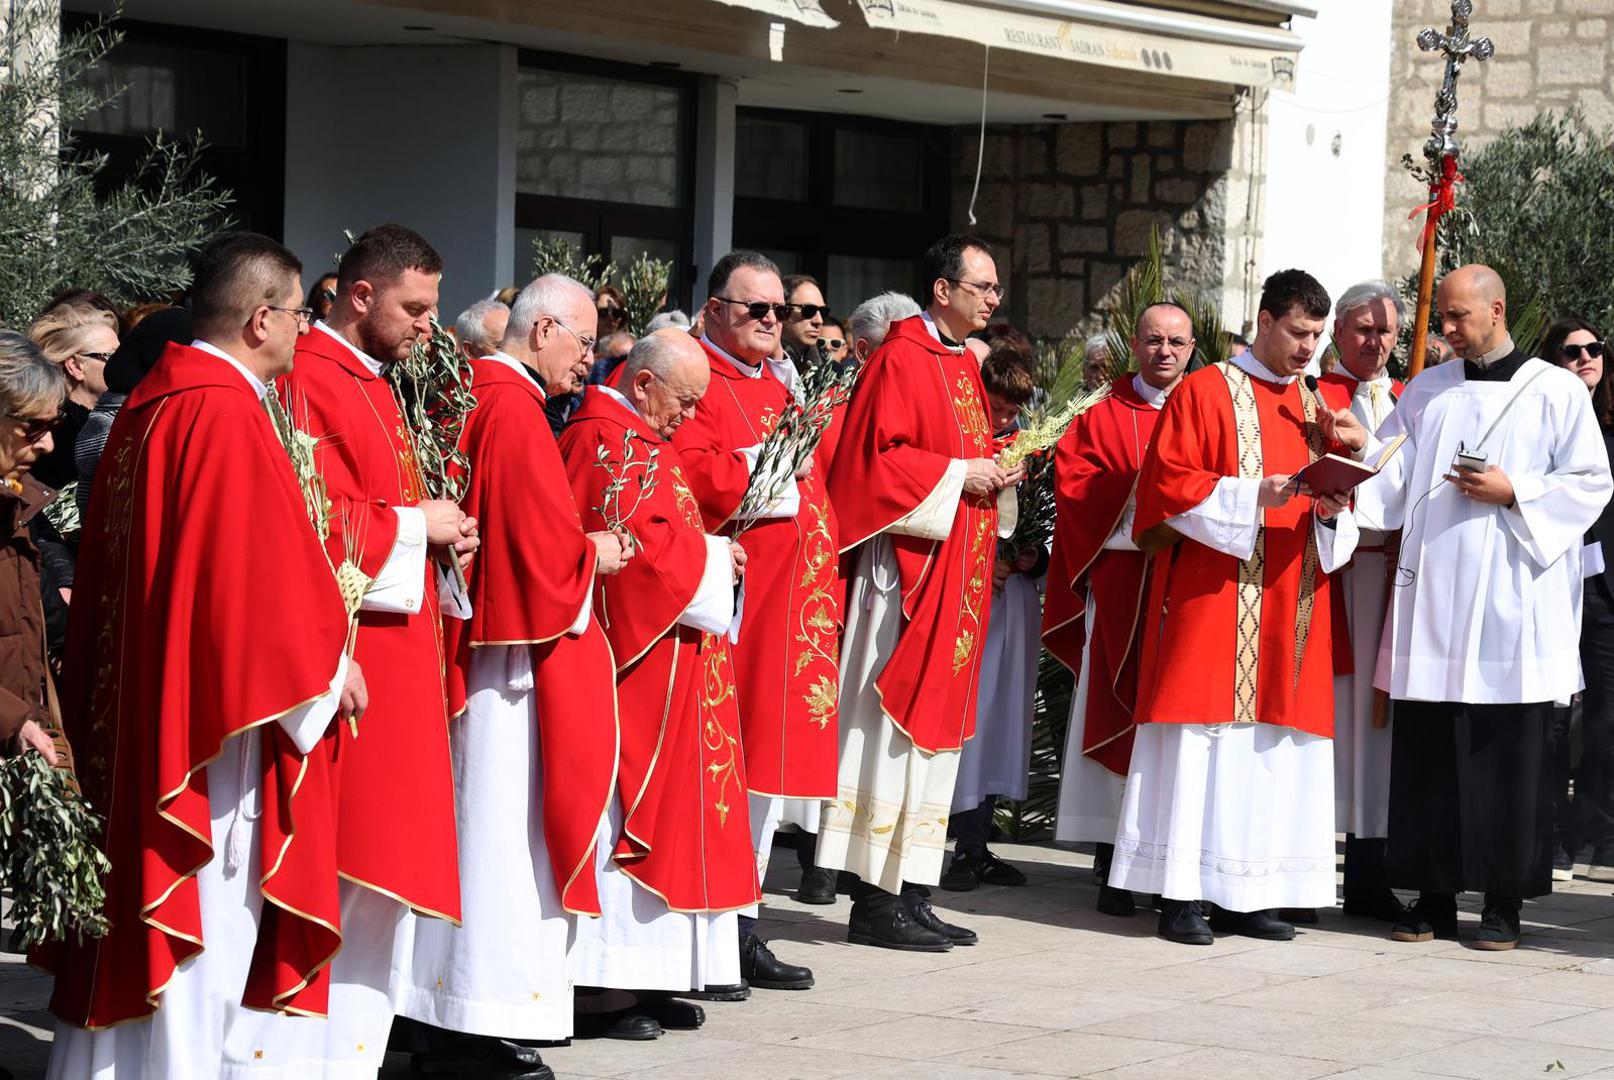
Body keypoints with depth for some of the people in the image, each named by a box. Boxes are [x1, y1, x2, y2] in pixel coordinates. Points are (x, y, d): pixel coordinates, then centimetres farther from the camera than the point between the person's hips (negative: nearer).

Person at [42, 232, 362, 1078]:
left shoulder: (149, 406, 10)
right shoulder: (227, 417, -17)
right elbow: (267, 570, -19)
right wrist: (330, 665, -5)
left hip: (133, 696, 9)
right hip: (213, 722, -9)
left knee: (135, 912, 14)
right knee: (201, 919, -2)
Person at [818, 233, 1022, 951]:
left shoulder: (964, 365, 16)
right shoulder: (901, 360, -11)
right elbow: (875, 459, -18)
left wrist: (995, 473, 6)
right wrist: (959, 475, -16)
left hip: (958, 571, 10)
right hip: (909, 567, -10)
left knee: (936, 726, 10)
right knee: (895, 727, -7)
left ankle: (909, 896, 14)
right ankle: (876, 901, -4)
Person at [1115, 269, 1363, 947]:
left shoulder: (1313, 406, 18)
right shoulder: (1204, 393, 0)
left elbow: (1335, 494, 19)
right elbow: (1167, 483, -8)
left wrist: (1331, 511, -5)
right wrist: (1252, 496, -18)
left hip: (1291, 604, 6)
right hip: (1213, 597, -6)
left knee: (1274, 746, 2)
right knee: (1199, 741, -8)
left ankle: (1245, 894, 5)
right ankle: (1180, 893, -6)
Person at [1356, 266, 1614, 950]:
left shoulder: (1555, 392, 3)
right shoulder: (1426, 392, 14)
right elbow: (1390, 469, 4)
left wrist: (1514, 493, -11)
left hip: (1512, 605, -3)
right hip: (1432, 600, 3)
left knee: (1510, 757, -2)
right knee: (1428, 753, 2)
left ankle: (1504, 902, 5)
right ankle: (1434, 895, 8)